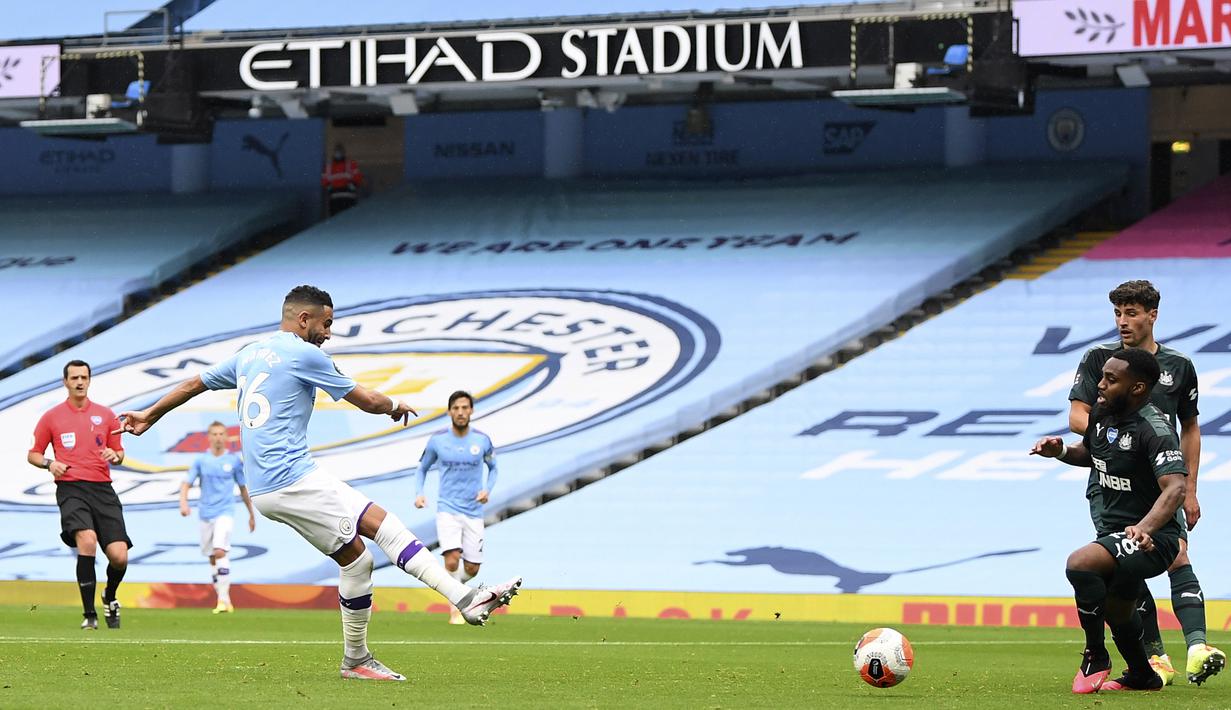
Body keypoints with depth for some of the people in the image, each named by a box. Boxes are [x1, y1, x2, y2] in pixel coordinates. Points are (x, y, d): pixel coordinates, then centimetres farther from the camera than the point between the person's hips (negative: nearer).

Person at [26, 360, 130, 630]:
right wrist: (49, 463, -6)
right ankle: (89, 615, -22)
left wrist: (114, 456, -4)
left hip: (103, 489, 2)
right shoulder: (51, 417, 9)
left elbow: (119, 454, 20)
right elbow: (32, 455, 15)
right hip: (71, 488, -2)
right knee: (87, 540, -30)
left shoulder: (105, 415, 14)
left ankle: (110, 597, 26)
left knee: (119, 556, -9)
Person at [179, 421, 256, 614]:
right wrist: (183, 502, -19)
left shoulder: (234, 461, 3)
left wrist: (252, 514, 17)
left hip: (225, 513, -3)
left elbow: (243, 488, 12)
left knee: (220, 551, -21)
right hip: (206, 514, 3)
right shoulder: (201, 461, 4)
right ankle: (223, 601, 17)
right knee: (212, 559, 8)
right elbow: (186, 484, 1)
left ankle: (224, 598, -22)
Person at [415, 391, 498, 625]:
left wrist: (487, 489, -2)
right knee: (452, 560, -22)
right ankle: (455, 608, -5)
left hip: (474, 511, 2)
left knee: (471, 569, 3)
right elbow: (423, 468, 13)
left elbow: (492, 467, 17)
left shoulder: (482, 440, 0)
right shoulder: (437, 440, -2)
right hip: (447, 510, -2)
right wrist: (418, 493, -4)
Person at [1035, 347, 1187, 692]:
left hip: (1152, 539, -10)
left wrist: (1144, 528, -49)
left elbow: (1175, 487, -34)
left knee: (1080, 564, -31)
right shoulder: (1102, 412, 3)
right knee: (1117, 615, 28)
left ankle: (1095, 657, -13)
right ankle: (1142, 676, 54)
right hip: (1114, 532, 10)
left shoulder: (1154, 429, -23)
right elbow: (1090, 453, 24)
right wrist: (1062, 451, 2)